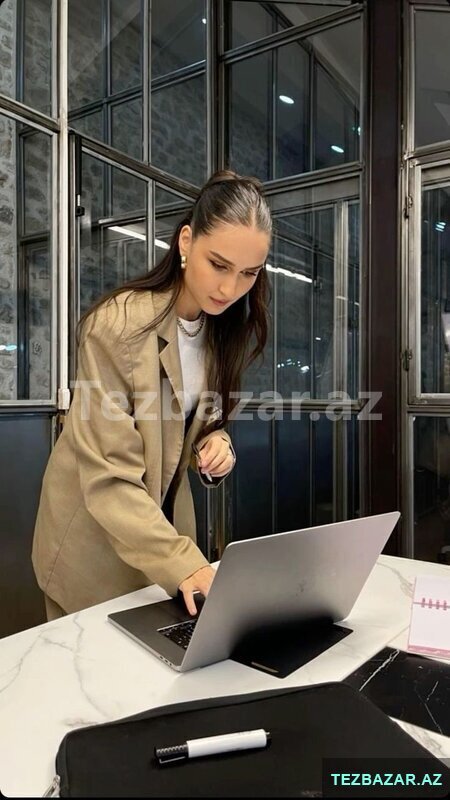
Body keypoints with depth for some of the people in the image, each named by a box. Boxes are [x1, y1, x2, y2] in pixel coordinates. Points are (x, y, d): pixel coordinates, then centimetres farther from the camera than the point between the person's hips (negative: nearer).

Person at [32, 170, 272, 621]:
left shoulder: (224, 330, -3)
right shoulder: (117, 327, -25)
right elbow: (108, 478, -28)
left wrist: (215, 445, -15)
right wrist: (184, 563, -39)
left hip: (164, 524, 6)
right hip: (95, 543, -6)